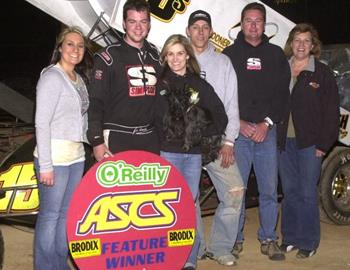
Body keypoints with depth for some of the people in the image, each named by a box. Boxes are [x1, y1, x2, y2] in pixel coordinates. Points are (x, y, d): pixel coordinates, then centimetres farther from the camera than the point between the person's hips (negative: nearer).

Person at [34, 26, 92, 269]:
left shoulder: (79, 78, 12)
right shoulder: (52, 77, -10)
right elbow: (41, 123, -14)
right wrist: (45, 165, -17)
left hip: (76, 156, 7)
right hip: (55, 155, -7)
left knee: (66, 213, 13)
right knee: (50, 215, 0)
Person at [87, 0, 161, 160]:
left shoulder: (155, 55, 13)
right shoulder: (110, 56, -4)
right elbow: (95, 102, -7)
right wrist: (97, 141, -12)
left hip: (150, 139, 5)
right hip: (117, 139, -5)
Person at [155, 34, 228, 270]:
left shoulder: (200, 85, 10)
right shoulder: (159, 84, 4)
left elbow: (220, 116, 10)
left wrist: (202, 133, 0)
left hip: (193, 153, 2)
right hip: (167, 152, -2)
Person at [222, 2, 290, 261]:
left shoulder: (276, 54, 11)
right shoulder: (230, 54, 7)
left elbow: (282, 94, 5)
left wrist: (267, 123, -7)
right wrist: (238, 123, -9)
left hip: (267, 130, 1)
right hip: (238, 131, -1)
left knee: (269, 189, 3)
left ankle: (268, 239, 14)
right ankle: (235, 239, 12)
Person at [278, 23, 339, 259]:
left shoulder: (322, 73, -1)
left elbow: (331, 111, -4)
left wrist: (323, 144, -9)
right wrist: (274, 137, 1)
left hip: (309, 142, -4)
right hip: (285, 141, 4)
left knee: (307, 193, -1)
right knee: (289, 192, 11)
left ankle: (308, 243, 10)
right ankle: (290, 238, 21)